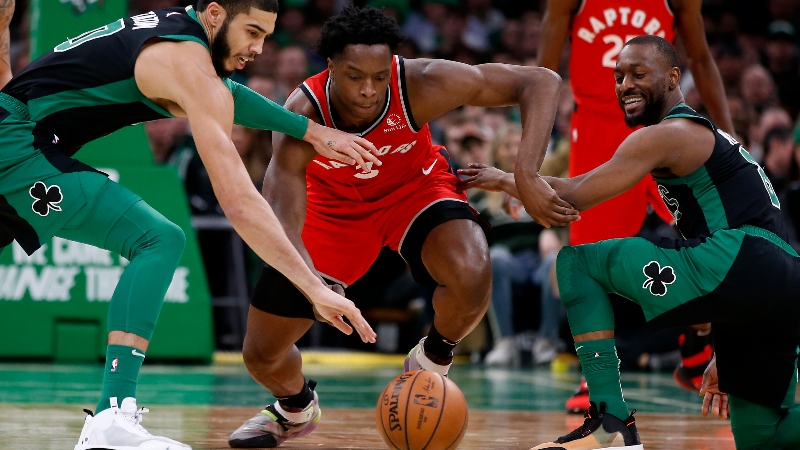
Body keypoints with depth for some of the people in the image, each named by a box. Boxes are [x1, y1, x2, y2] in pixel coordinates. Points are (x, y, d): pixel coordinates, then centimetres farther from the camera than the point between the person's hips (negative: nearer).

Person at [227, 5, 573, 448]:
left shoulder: (421, 84, -33)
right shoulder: (301, 116, -35)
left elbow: (541, 82, -30)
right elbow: (284, 227, -41)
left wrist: (528, 179, -41)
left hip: (415, 187, 0)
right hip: (334, 205, 1)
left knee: (472, 278, -33)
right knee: (261, 353, -1)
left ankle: (431, 361, 0)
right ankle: (296, 408, 36)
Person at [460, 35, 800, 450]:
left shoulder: (668, 134, 2)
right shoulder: (711, 138, 31)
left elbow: (574, 197, -6)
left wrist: (505, 179, 12)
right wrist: (724, 358, 34)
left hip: (738, 263, -9)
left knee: (576, 262, 2)